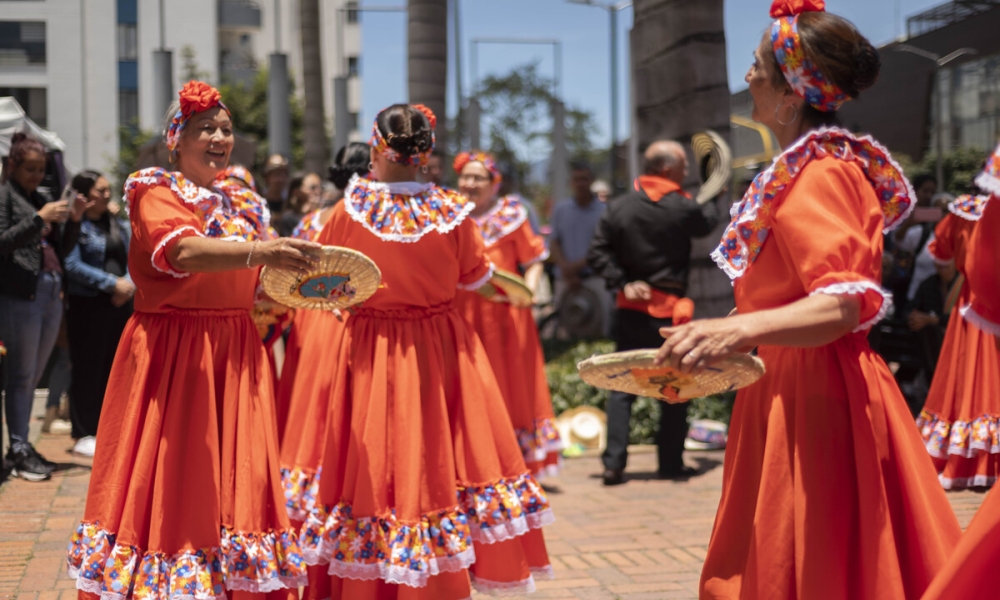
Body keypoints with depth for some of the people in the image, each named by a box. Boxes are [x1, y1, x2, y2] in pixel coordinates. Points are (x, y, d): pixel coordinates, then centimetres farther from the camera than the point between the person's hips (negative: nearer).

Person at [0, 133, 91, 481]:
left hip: (51, 295, 7)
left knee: (33, 376, 9)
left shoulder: (40, 199, 19)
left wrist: (74, 220, 2)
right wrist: (40, 218, -17)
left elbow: (62, 249, 19)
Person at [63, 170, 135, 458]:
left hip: (119, 304, 6)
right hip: (87, 305, -6)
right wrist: (113, 283, -16)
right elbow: (73, 265, -15)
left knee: (114, 368, 8)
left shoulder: (119, 226, 14)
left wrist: (129, 285, -10)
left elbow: (133, 260, 10)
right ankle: (84, 435, 3)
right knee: (88, 369, -3)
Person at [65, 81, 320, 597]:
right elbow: (185, 252, -28)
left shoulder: (242, 204, 15)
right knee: (172, 481, -5)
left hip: (236, 356, 6)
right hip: (172, 355, -6)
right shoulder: (157, 194, -6)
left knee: (240, 479, 5)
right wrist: (259, 251, -43)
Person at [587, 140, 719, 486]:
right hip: (669, 309, -3)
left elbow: (597, 254, -4)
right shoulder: (683, 208, -9)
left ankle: (613, 463, 0)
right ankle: (671, 463, 14)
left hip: (630, 310, 3)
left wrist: (623, 283, -4)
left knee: (622, 386, 7)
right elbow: (707, 223, 12)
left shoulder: (619, 208, 0)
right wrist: (713, 196, 30)